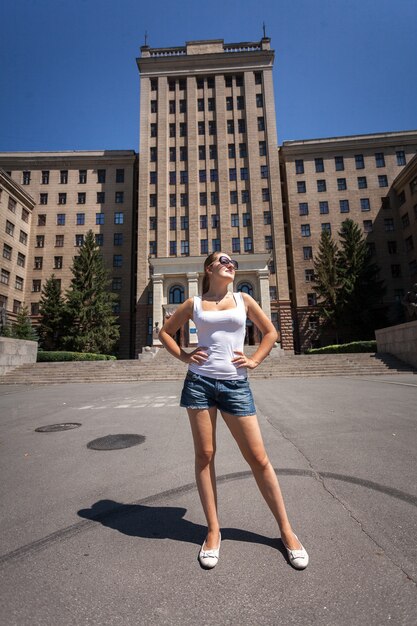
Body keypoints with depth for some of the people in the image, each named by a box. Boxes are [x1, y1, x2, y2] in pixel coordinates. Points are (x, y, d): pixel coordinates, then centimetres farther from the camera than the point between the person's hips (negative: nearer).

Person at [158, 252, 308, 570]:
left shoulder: (243, 300, 9)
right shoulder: (194, 304, 8)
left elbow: (270, 332, 16)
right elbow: (165, 331, 17)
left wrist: (254, 360, 5)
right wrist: (183, 356, 3)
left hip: (235, 384, 0)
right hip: (199, 382, 1)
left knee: (258, 458, 4)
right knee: (205, 455, 7)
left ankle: (286, 529, 23)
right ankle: (213, 530, 26)